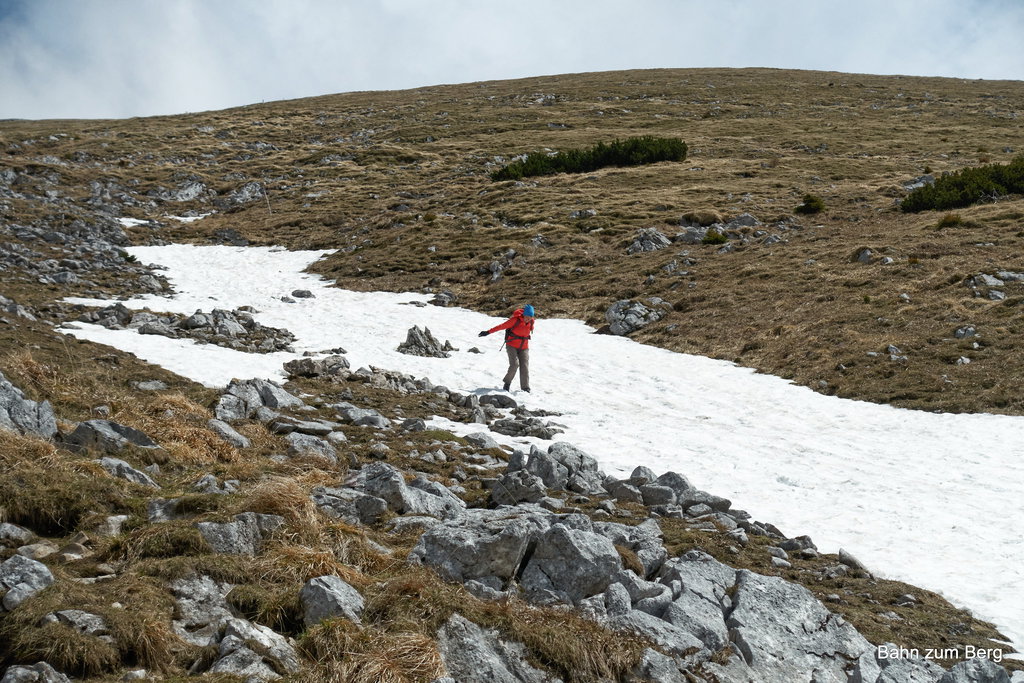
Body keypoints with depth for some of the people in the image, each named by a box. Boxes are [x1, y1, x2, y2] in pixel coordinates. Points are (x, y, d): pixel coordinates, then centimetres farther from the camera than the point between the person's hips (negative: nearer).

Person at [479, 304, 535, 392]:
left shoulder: (531, 322, -5)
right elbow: (502, 326, -17)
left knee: (524, 367, -6)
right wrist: (488, 332, -16)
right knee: (514, 364, -18)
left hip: (524, 348, 4)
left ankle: (525, 388, -1)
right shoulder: (515, 320, -19)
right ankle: (507, 382, 4)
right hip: (512, 345, -4)